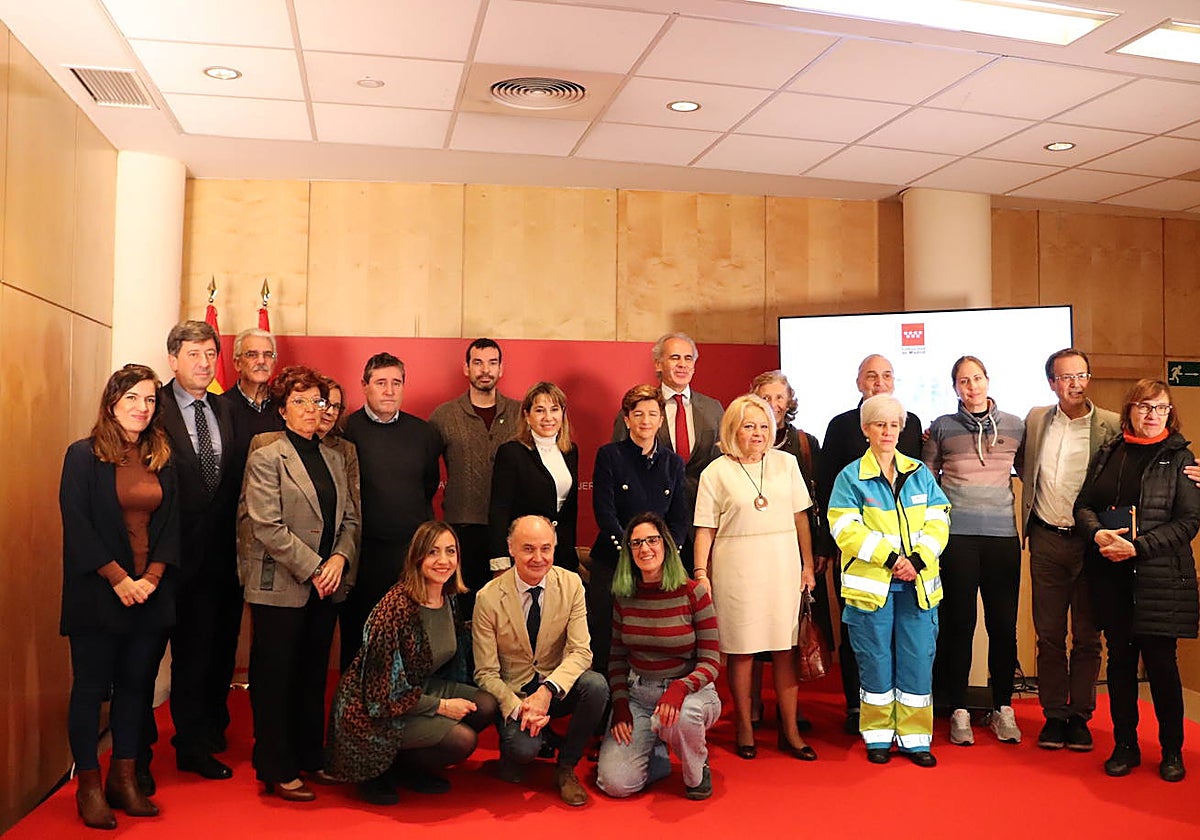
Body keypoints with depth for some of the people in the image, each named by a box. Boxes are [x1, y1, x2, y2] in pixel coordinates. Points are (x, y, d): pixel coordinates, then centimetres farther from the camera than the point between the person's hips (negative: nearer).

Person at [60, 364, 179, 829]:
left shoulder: (162, 459, 9)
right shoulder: (84, 455, -4)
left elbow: (171, 524, 6)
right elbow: (77, 525, -9)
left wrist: (153, 577, -7)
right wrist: (118, 578, -14)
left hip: (151, 594, 4)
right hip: (98, 594, -4)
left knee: (136, 684, 10)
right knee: (91, 686, 5)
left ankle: (124, 779, 22)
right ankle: (88, 785, 17)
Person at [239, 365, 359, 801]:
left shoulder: (334, 458, 13)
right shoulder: (266, 459, -5)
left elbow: (349, 520, 12)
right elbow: (267, 526, -13)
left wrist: (340, 558, -6)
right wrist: (312, 568, -15)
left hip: (325, 586, 6)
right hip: (280, 587, -6)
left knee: (314, 676, 14)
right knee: (275, 679, 4)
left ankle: (312, 757, 26)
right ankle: (278, 770, 14)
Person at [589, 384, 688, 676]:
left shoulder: (673, 462, 11)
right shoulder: (609, 455, 1)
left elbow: (681, 519, 8)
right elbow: (604, 513, -6)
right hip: (612, 563, -2)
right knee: (604, 641, -2)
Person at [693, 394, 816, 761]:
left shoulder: (786, 463, 8)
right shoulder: (716, 472, 0)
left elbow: (800, 517, 10)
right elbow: (705, 529, -1)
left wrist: (808, 564, 8)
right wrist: (700, 573, -6)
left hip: (783, 567, 2)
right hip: (736, 571, -2)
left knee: (785, 648, 6)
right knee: (740, 649, 5)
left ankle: (790, 730, 16)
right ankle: (744, 728, 19)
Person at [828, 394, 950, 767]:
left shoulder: (920, 473, 11)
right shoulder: (850, 477, 1)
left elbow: (938, 522, 5)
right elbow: (846, 528, -9)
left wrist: (917, 559, -11)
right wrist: (890, 557, -15)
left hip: (918, 584, 3)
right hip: (871, 583, -3)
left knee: (918, 660, 4)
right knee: (876, 662, 4)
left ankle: (915, 737, 16)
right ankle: (878, 737, 17)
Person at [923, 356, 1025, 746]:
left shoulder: (1014, 425, 10)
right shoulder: (942, 427, 5)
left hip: (1002, 534, 2)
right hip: (956, 535, -2)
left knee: (1004, 624, 5)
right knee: (959, 623, 2)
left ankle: (1003, 709, 19)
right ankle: (959, 710, 12)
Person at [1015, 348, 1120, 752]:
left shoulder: (1112, 426, -5)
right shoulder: (1035, 419, 5)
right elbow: (1022, 465, 21)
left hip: (1089, 541, -2)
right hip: (1047, 540, 2)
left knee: (1087, 636, 8)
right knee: (1049, 635, 8)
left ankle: (1080, 716, 20)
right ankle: (1054, 715, 19)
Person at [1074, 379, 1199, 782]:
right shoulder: (1107, 455, 10)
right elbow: (1083, 505, 8)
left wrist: (1137, 546, -17)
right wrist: (1098, 534, -12)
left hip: (1160, 575, -3)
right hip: (1110, 574, 3)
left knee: (1160, 662, 0)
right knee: (1120, 659, 9)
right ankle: (1125, 745, 20)